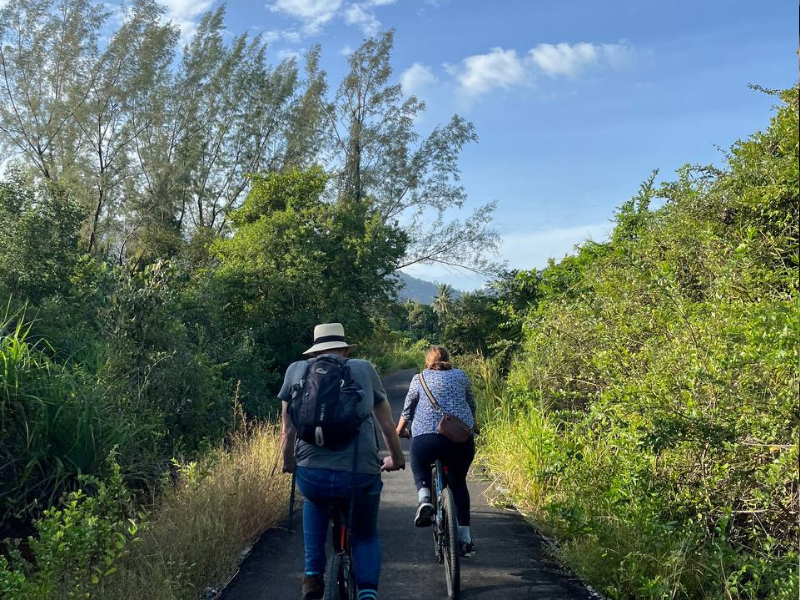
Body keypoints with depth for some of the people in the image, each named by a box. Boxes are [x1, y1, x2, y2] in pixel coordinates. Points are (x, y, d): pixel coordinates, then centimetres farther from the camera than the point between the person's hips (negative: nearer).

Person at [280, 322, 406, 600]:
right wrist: (396, 458, 36)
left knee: (314, 504, 37)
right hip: (361, 474, 0)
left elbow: (288, 430, 13)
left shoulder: (296, 370, 14)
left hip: (311, 473, 1)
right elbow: (387, 425, 20)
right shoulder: (364, 368, 14)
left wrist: (288, 463, 30)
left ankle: (313, 576, 28)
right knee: (366, 536, 28)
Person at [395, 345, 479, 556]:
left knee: (419, 467, 27)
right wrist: (473, 425, 50)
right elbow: (471, 405, 31)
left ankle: (424, 499, -3)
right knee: (458, 482, 21)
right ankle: (465, 538, 19)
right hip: (462, 439, 2)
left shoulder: (419, 379, 15)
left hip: (426, 437, -2)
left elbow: (407, 410, 22)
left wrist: (399, 431, 39)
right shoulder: (461, 376, 19)